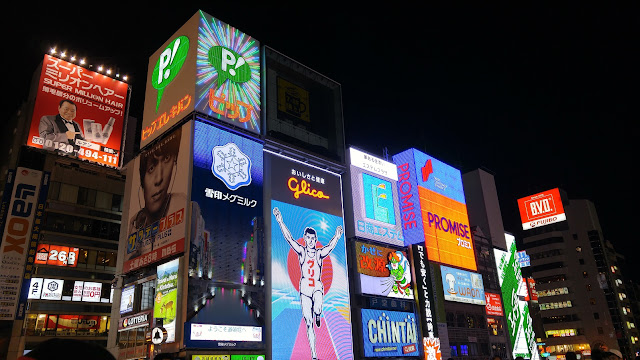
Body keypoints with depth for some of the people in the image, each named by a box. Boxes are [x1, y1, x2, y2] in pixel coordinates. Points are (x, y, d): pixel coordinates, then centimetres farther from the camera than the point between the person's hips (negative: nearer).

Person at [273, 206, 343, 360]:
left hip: (318, 287, 0)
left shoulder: (320, 253, 4)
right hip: (305, 288, 0)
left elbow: (330, 246, -14)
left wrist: (337, 236, -30)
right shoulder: (301, 251, 3)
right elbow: (289, 238, -7)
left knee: (317, 309, -31)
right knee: (309, 323, -1)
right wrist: (280, 222, -17)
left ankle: (318, 315, 9)